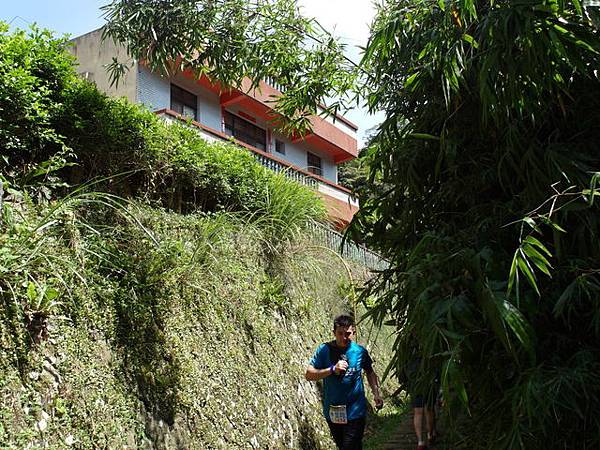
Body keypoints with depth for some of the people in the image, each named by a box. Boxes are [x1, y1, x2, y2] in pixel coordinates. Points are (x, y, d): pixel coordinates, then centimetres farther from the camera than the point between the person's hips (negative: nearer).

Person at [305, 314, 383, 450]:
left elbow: (370, 372, 14)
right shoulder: (324, 350, -8)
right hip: (332, 412, 2)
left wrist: (376, 394, 1)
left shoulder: (360, 351, -4)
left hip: (354, 412, -1)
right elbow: (309, 375, -12)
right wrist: (333, 369, -24)